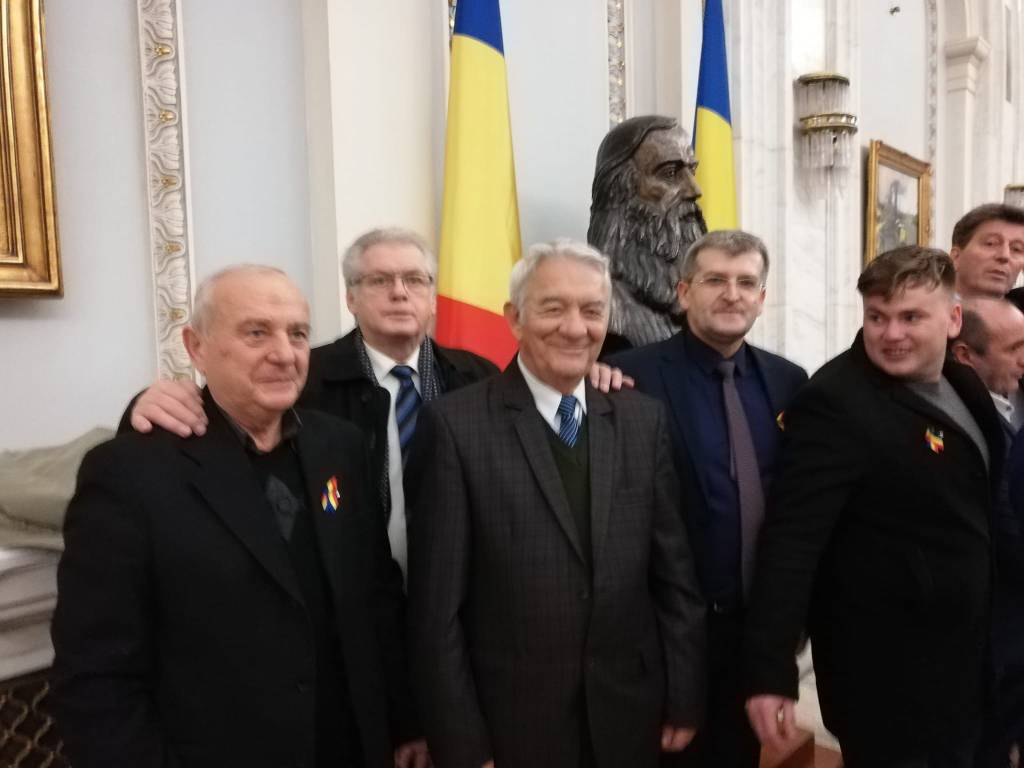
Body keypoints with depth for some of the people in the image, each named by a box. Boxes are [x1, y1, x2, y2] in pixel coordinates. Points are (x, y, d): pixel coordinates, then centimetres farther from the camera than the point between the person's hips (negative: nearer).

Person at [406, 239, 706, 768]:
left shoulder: (643, 420, 0)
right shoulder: (455, 424, -13)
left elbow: (674, 574, 3)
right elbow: (437, 605, -12)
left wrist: (684, 701, 4)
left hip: (629, 718, 4)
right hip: (511, 725, -3)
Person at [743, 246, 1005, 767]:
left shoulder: (963, 385, 2)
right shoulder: (836, 402, -24)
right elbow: (791, 539, -28)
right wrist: (770, 670, -30)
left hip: (962, 657, 8)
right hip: (883, 670, -8)